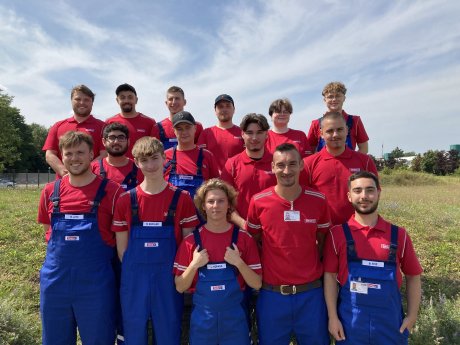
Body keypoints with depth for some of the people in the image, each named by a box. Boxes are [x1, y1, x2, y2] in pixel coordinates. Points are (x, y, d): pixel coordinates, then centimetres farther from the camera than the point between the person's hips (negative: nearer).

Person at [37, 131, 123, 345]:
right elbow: (47, 230, 16)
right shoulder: (50, 191, 3)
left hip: (95, 281, -3)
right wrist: (64, 250, 9)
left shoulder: (111, 191, -9)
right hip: (55, 279, 4)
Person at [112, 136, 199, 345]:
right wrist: (134, 271, -1)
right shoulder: (126, 200, -1)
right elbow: (121, 247, 4)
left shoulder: (181, 198, -5)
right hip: (134, 280, 2)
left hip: (168, 279, -1)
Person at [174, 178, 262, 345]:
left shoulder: (244, 238, -7)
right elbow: (180, 287, -2)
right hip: (202, 317, 0)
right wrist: (194, 265, -18)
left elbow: (257, 284, -4)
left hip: (235, 316, 0)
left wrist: (239, 262, -19)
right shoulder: (191, 240, -6)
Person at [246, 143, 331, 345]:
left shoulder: (318, 200, -5)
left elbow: (323, 241, 8)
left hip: (311, 293, 1)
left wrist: (315, 270, 2)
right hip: (272, 294, -1)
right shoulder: (258, 202, -9)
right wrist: (259, 274, 0)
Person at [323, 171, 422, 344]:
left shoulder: (398, 234, -2)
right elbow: (330, 276, -5)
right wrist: (332, 317, -6)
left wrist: (411, 316, 3)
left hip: (390, 321, 2)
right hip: (349, 322, -2)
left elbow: (412, 276, 7)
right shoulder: (337, 234, -7)